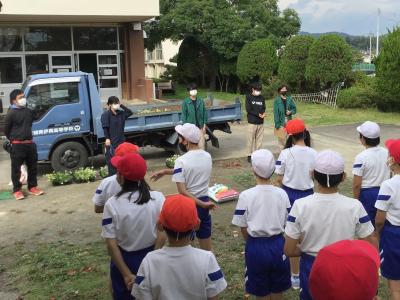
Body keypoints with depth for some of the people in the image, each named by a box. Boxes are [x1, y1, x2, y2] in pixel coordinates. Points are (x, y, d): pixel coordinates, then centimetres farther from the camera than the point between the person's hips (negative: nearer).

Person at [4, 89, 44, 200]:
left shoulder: (28, 111, 7)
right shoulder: (11, 113, -11)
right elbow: (6, 130, -5)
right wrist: (14, 139, 3)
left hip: (30, 143, 6)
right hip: (17, 145, -6)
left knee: (32, 166, 13)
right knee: (16, 169, 2)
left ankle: (32, 187, 25)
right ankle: (16, 190, 12)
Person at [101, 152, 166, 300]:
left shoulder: (112, 204, -17)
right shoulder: (158, 198, -14)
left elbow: (111, 244, -16)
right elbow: (162, 234, -13)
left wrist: (126, 274, -11)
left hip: (125, 260, -1)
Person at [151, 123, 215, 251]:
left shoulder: (181, 161, -19)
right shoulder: (207, 156, -1)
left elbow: (182, 191, -23)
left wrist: (201, 204, -17)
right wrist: (166, 171, 12)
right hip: (204, 202, 5)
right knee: (205, 237, 18)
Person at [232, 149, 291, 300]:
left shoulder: (246, 195, -15)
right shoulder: (282, 193, -8)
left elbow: (243, 228, -7)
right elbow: (285, 224, 1)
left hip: (256, 247, -2)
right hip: (278, 245, 2)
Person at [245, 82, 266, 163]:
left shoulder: (262, 98, 15)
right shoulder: (249, 97, 1)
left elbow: (263, 108, 13)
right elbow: (248, 109, -6)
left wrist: (263, 113, -10)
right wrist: (258, 114, -12)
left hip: (261, 122, 4)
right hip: (252, 122, -4)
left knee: (259, 139, 4)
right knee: (251, 139, -3)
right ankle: (250, 155, 5)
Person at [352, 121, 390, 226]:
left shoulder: (361, 157, -19)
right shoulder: (387, 153, -2)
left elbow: (357, 184, -17)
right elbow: (390, 175, 8)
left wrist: (356, 200, -4)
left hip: (367, 194, -5)